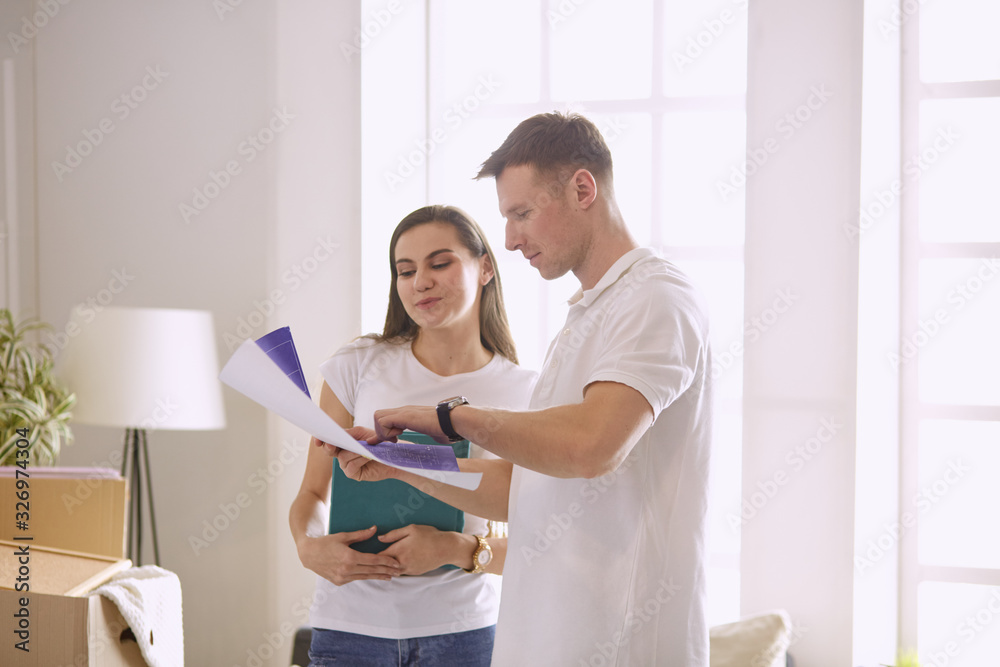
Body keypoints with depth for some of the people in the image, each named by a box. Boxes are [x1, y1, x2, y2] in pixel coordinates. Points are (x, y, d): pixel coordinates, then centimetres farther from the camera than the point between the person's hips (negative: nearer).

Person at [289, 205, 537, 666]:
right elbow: (312, 493, 4)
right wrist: (310, 546, -17)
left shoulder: (523, 394, -2)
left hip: (463, 628, 0)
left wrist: (460, 550, -19)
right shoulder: (357, 367, 0)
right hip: (352, 626, 1)